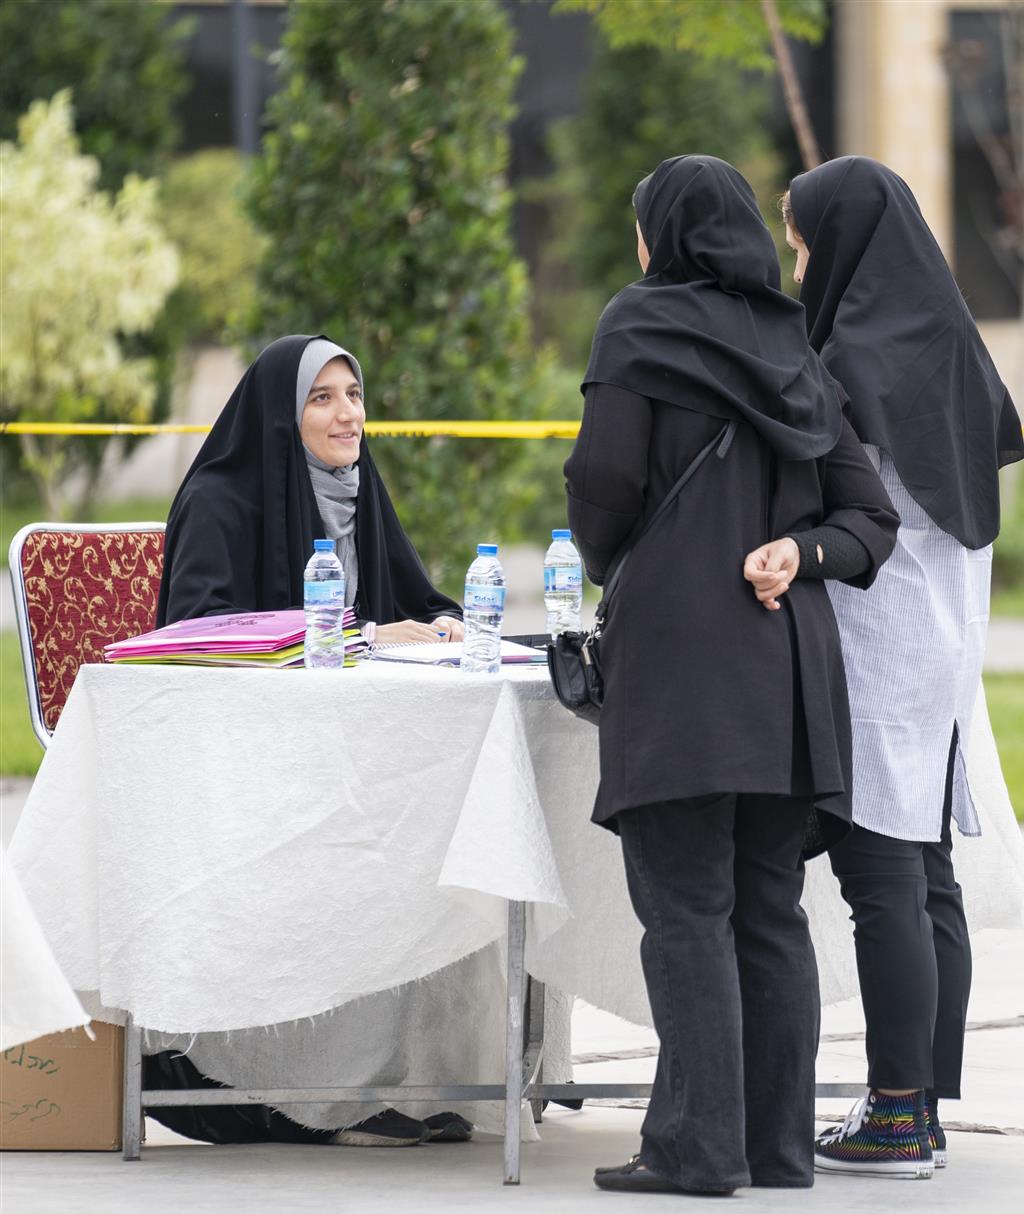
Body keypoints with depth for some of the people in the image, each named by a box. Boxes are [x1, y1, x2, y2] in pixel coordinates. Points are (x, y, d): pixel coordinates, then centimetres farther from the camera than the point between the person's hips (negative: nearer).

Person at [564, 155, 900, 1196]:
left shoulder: (642, 324, -1)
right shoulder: (793, 347, 17)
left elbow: (605, 474, -9)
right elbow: (867, 513, 14)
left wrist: (603, 563, 10)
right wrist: (800, 552, -2)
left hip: (677, 643, -6)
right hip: (787, 659, 6)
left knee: (684, 905, -7)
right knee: (770, 908, 8)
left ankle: (698, 1145, -11)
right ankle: (778, 1144, 8)